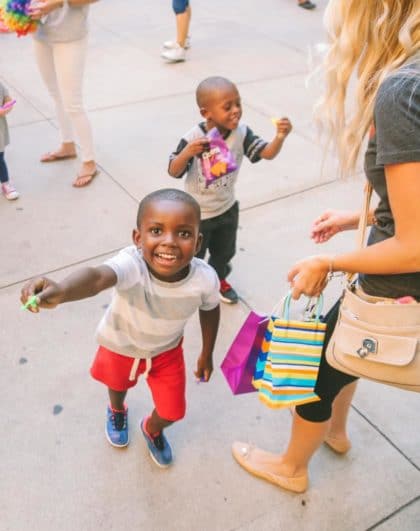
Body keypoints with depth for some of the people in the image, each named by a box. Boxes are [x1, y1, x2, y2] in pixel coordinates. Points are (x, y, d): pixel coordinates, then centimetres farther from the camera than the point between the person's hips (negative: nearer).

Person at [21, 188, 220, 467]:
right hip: (121, 345, 0)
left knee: (172, 412, 10)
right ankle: (117, 411, 69)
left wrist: (207, 354, 4)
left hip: (167, 350, 1)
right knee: (118, 383, 30)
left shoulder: (205, 279, -33)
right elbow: (97, 277, -66)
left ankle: (152, 430, 50)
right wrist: (61, 291, -88)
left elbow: (210, 310, -10)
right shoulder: (132, 265, -44)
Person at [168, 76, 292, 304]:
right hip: (197, 213, -4)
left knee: (224, 252, 27)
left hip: (227, 208, 4)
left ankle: (218, 279, 57)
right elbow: (173, 172, -22)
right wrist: (186, 153, -41)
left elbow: (267, 153, -21)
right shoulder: (193, 139, -26)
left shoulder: (241, 133, -16)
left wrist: (280, 137, -41)